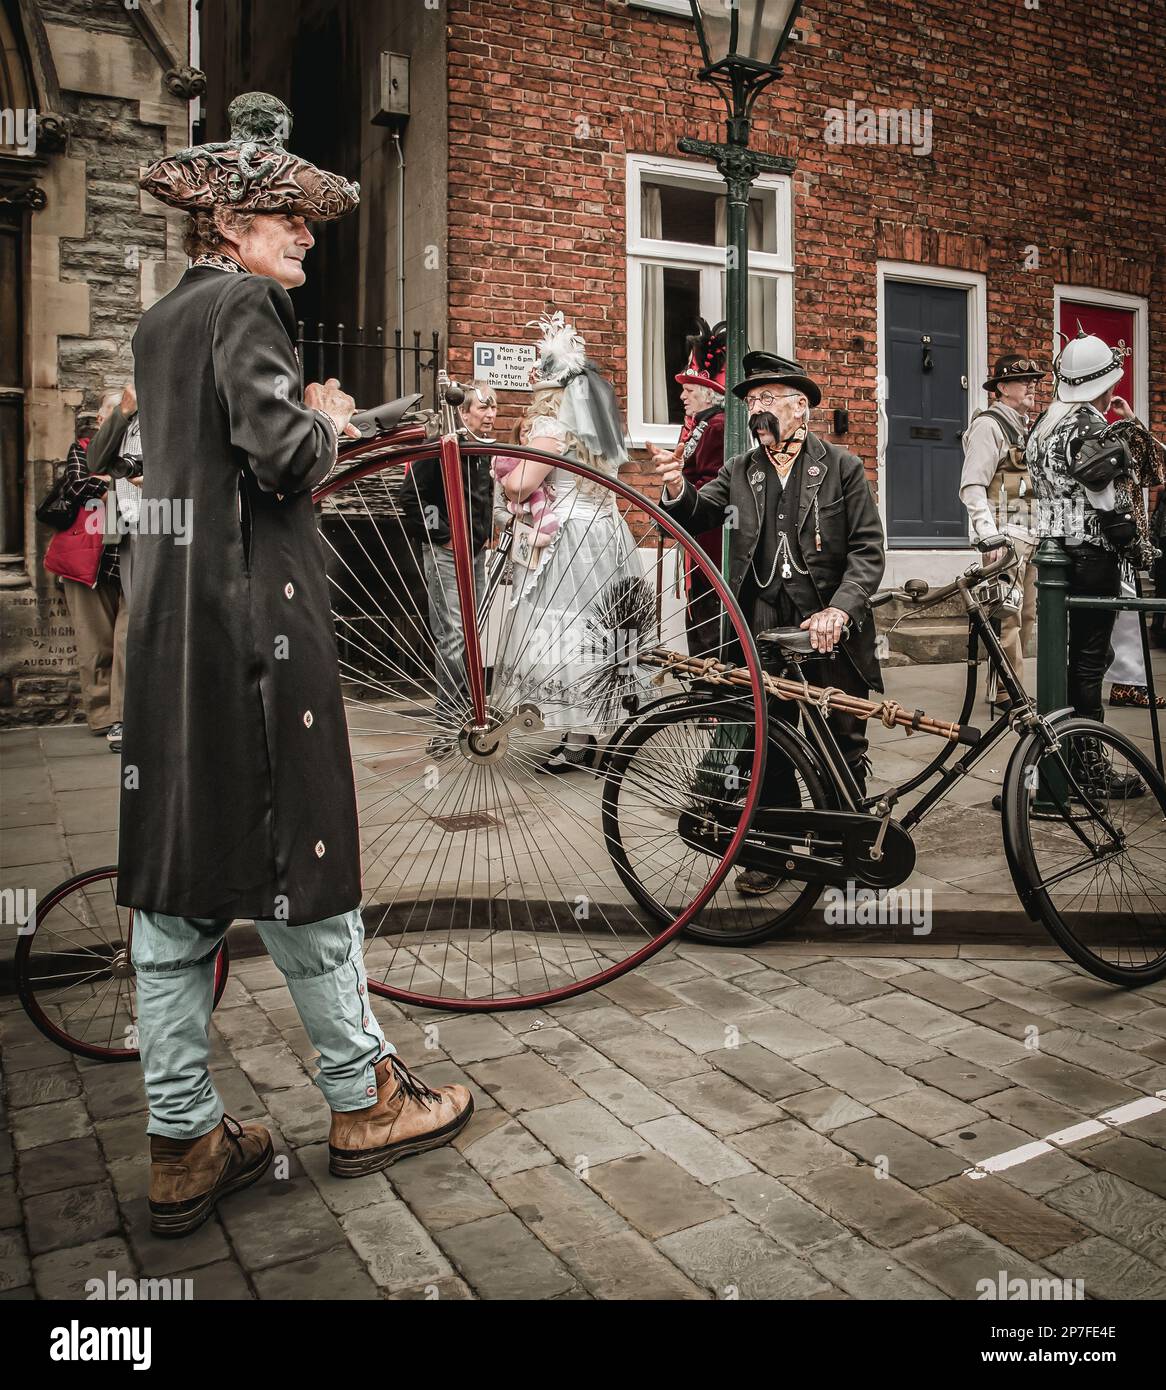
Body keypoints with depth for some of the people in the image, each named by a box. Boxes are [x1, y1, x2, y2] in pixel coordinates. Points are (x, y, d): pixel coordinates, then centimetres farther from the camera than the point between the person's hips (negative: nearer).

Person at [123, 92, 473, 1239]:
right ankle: (362, 1098, 19)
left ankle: (181, 1143, 17)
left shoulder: (157, 321, 19)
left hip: (164, 618, 8)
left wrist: (307, 424, 18)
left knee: (173, 882, 7)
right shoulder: (247, 303, -7)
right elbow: (280, 454, -19)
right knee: (295, 859, 2)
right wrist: (327, 419, 1)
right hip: (254, 619, -8)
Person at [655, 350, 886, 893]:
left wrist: (838, 610, -18)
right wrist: (677, 491, -18)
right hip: (764, 629, 2)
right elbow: (698, 516, 4)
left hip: (829, 629, -2)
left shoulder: (841, 466, 1)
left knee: (843, 746, 7)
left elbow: (868, 550, -4)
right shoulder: (739, 471, 11)